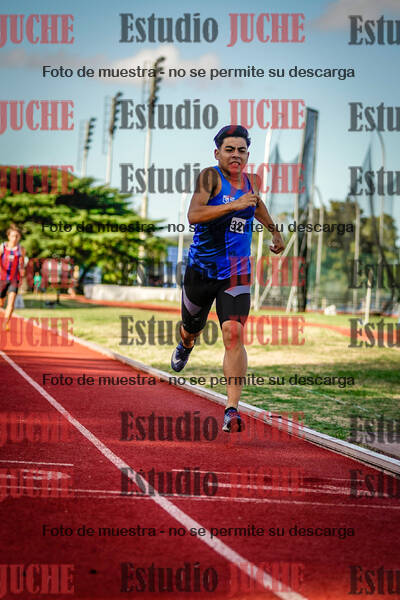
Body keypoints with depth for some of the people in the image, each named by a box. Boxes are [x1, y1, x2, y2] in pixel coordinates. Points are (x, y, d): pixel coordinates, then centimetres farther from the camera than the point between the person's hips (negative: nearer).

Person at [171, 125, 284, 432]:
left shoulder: (252, 181, 5)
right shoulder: (210, 176, -12)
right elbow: (194, 214, -28)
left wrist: (275, 231, 27)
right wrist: (234, 205, -33)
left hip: (236, 273, 1)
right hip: (201, 269, -1)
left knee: (233, 334, -17)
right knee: (192, 329, 19)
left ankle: (232, 409, -18)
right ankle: (186, 345, 60)